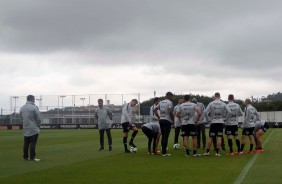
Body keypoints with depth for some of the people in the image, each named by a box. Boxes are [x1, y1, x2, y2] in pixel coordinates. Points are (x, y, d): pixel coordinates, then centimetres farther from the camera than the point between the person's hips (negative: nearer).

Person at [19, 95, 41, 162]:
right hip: (34, 129, -6)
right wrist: (38, 126, 6)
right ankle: (32, 158, -6)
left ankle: (25, 157, 16)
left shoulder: (22, 108, 9)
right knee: (33, 143, -5)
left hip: (25, 129, 6)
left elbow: (21, 117, 15)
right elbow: (38, 119, -9)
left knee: (26, 143, 11)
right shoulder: (34, 107, -11)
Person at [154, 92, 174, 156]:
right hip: (167, 120, -7)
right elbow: (170, 112, -21)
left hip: (161, 120, 7)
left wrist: (159, 117, 14)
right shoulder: (170, 102, -9)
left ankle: (163, 151, 18)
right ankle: (164, 152, -3)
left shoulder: (161, 102, 13)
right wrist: (173, 119, -8)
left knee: (163, 136, 14)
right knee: (166, 136, -4)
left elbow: (155, 110, 13)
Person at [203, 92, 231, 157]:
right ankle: (217, 152, -2)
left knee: (210, 137, 7)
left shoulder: (211, 104, -3)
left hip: (213, 122, 0)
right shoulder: (223, 104, 1)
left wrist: (207, 119, 3)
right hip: (220, 122, 1)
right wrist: (225, 118, 6)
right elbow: (229, 112, -2)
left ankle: (207, 152, 11)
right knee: (219, 137, 1)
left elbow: (206, 112, -9)